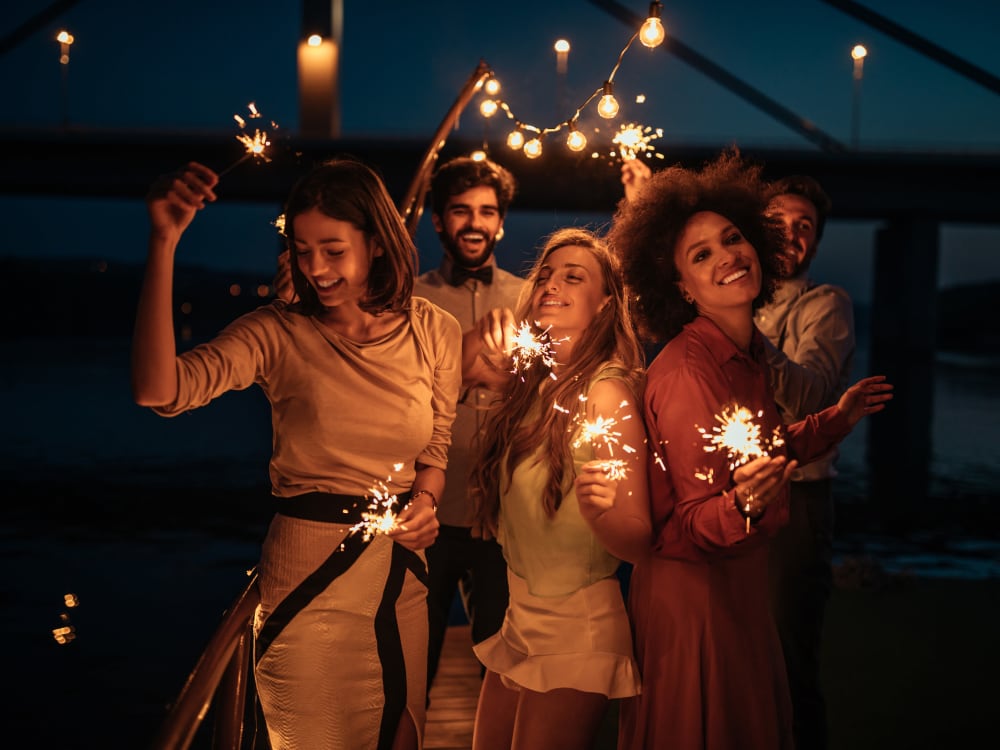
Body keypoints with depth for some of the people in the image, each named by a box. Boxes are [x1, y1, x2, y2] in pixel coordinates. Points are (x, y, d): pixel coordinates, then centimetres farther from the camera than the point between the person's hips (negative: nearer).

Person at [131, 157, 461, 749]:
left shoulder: (434, 330, -4)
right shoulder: (278, 333, -12)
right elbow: (159, 390, -28)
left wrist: (425, 500, -11)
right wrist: (164, 244, -34)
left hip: (403, 571, 3)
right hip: (308, 579, -3)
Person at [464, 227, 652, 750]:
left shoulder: (605, 391, -17)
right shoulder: (533, 379, 3)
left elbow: (639, 540, -20)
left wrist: (599, 510, -41)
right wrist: (487, 336, -3)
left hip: (576, 628, -7)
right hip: (521, 615, 7)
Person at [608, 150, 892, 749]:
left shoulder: (751, 354, 2)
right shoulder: (684, 373, -23)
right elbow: (692, 523, -21)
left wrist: (836, 420, 21)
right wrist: (744, 506, -41)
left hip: (742, 587, 9)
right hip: (695, 593, -9)